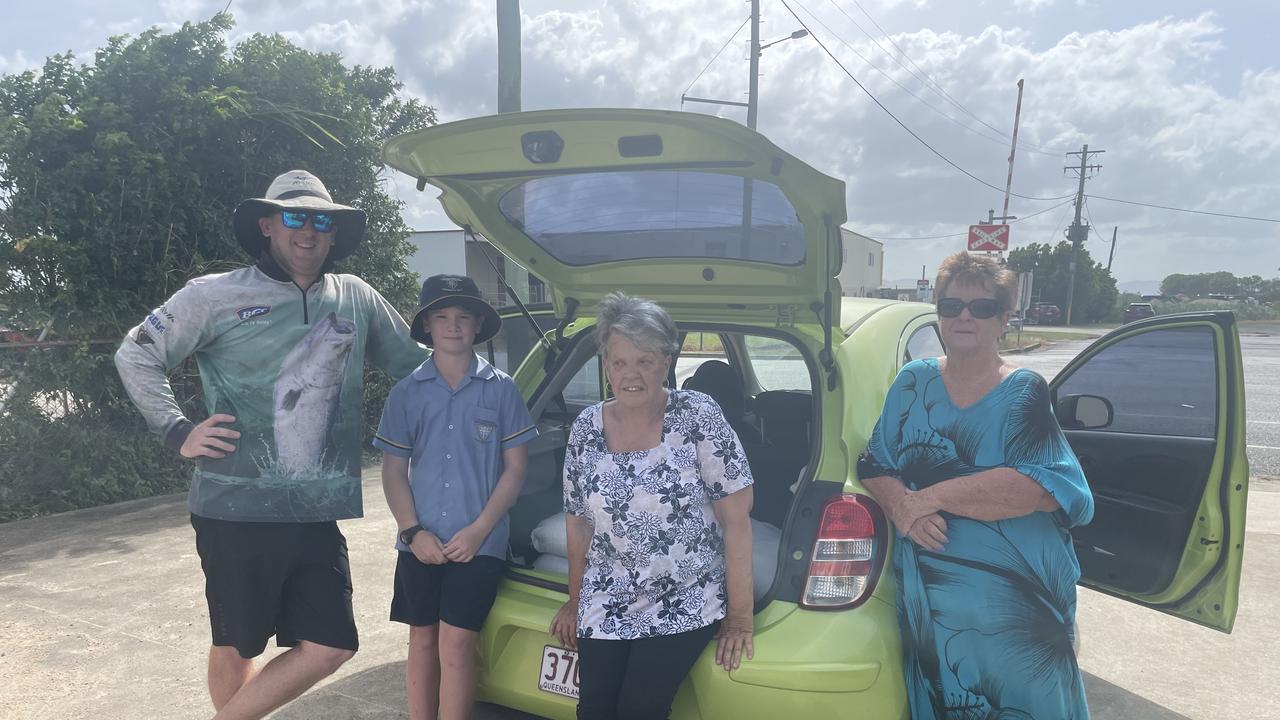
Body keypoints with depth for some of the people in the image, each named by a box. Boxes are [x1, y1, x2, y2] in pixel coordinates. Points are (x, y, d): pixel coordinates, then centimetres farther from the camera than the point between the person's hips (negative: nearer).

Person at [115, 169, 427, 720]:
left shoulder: (357, 299, 7)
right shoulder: (216, 296, -2)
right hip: (236, 510, -3)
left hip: (318, 516, 3)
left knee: (329, 648, 2)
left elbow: (416, 363, 18)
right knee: (234, 649, 11)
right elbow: (135, 355, 6)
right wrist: (178, 433, -2)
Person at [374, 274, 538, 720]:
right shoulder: (406, 392, 3)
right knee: (422, 641, 12)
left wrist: (478, 530, -9)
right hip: (420, 542, 3)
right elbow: (393, 470, 4)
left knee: (456, 645, -5)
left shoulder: (501, 389, -2)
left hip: (479, 543, -2)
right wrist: (413, 531, -8)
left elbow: (514, 469, -1)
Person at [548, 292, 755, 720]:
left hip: (684, 608, -3)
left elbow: (737, 519, -12)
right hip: (604, 610, 4)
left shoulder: (697, 416, -13)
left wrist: (740, 616, -11)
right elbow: (578, 521, 9)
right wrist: (575, 600, 16)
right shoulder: (586, 428, -2)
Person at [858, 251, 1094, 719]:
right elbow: (874, 466, 4)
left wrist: (931, 497, -22)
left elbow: (1043, 485, -21)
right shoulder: (913, 383, 6)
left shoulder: (1024, 393, -5)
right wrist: (901, 505, -18)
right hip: (925, 598, 3)